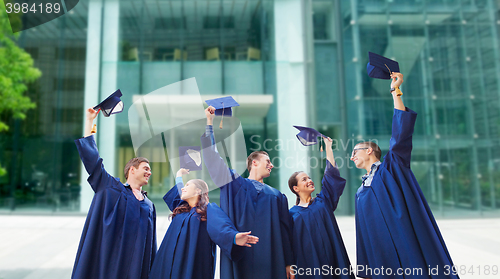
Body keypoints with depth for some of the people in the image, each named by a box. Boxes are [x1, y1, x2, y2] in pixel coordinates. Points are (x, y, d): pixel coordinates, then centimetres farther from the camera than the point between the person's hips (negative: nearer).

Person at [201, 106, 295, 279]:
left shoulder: (277, 196, 14)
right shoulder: (235, 184, 8)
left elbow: (284, 230, 11)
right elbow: (213, 157, 3)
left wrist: (288, 263, 6)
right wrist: (209, 122, 1)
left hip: (269, 258, 2)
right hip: (240, 254, -2)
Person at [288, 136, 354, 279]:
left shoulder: (322, 201, 9)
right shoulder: (292, 214, 3)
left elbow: (331, 174, 6)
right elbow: (290, 244, 1)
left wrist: (328, 146, 6)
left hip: (333, 260, 2)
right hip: (308, 265, -2)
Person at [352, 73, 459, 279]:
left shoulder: (392, 166, 5)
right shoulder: (361, 193, 19)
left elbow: (401, 131, -9)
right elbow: (365, 237, 17)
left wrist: (395, 91, -9)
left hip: (412, 245, -5)